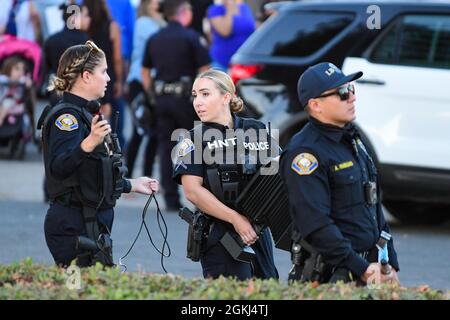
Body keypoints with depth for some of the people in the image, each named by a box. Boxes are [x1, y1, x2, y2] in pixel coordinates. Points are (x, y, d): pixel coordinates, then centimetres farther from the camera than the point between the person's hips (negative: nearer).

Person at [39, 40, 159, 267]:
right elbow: (58, 168, -29)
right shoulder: (66, 115, -12)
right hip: (74, 225, -10)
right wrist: (88, 144, -43)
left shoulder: (86, 113, 19)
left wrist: (132, 185, 35)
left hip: (91, 223, 10)